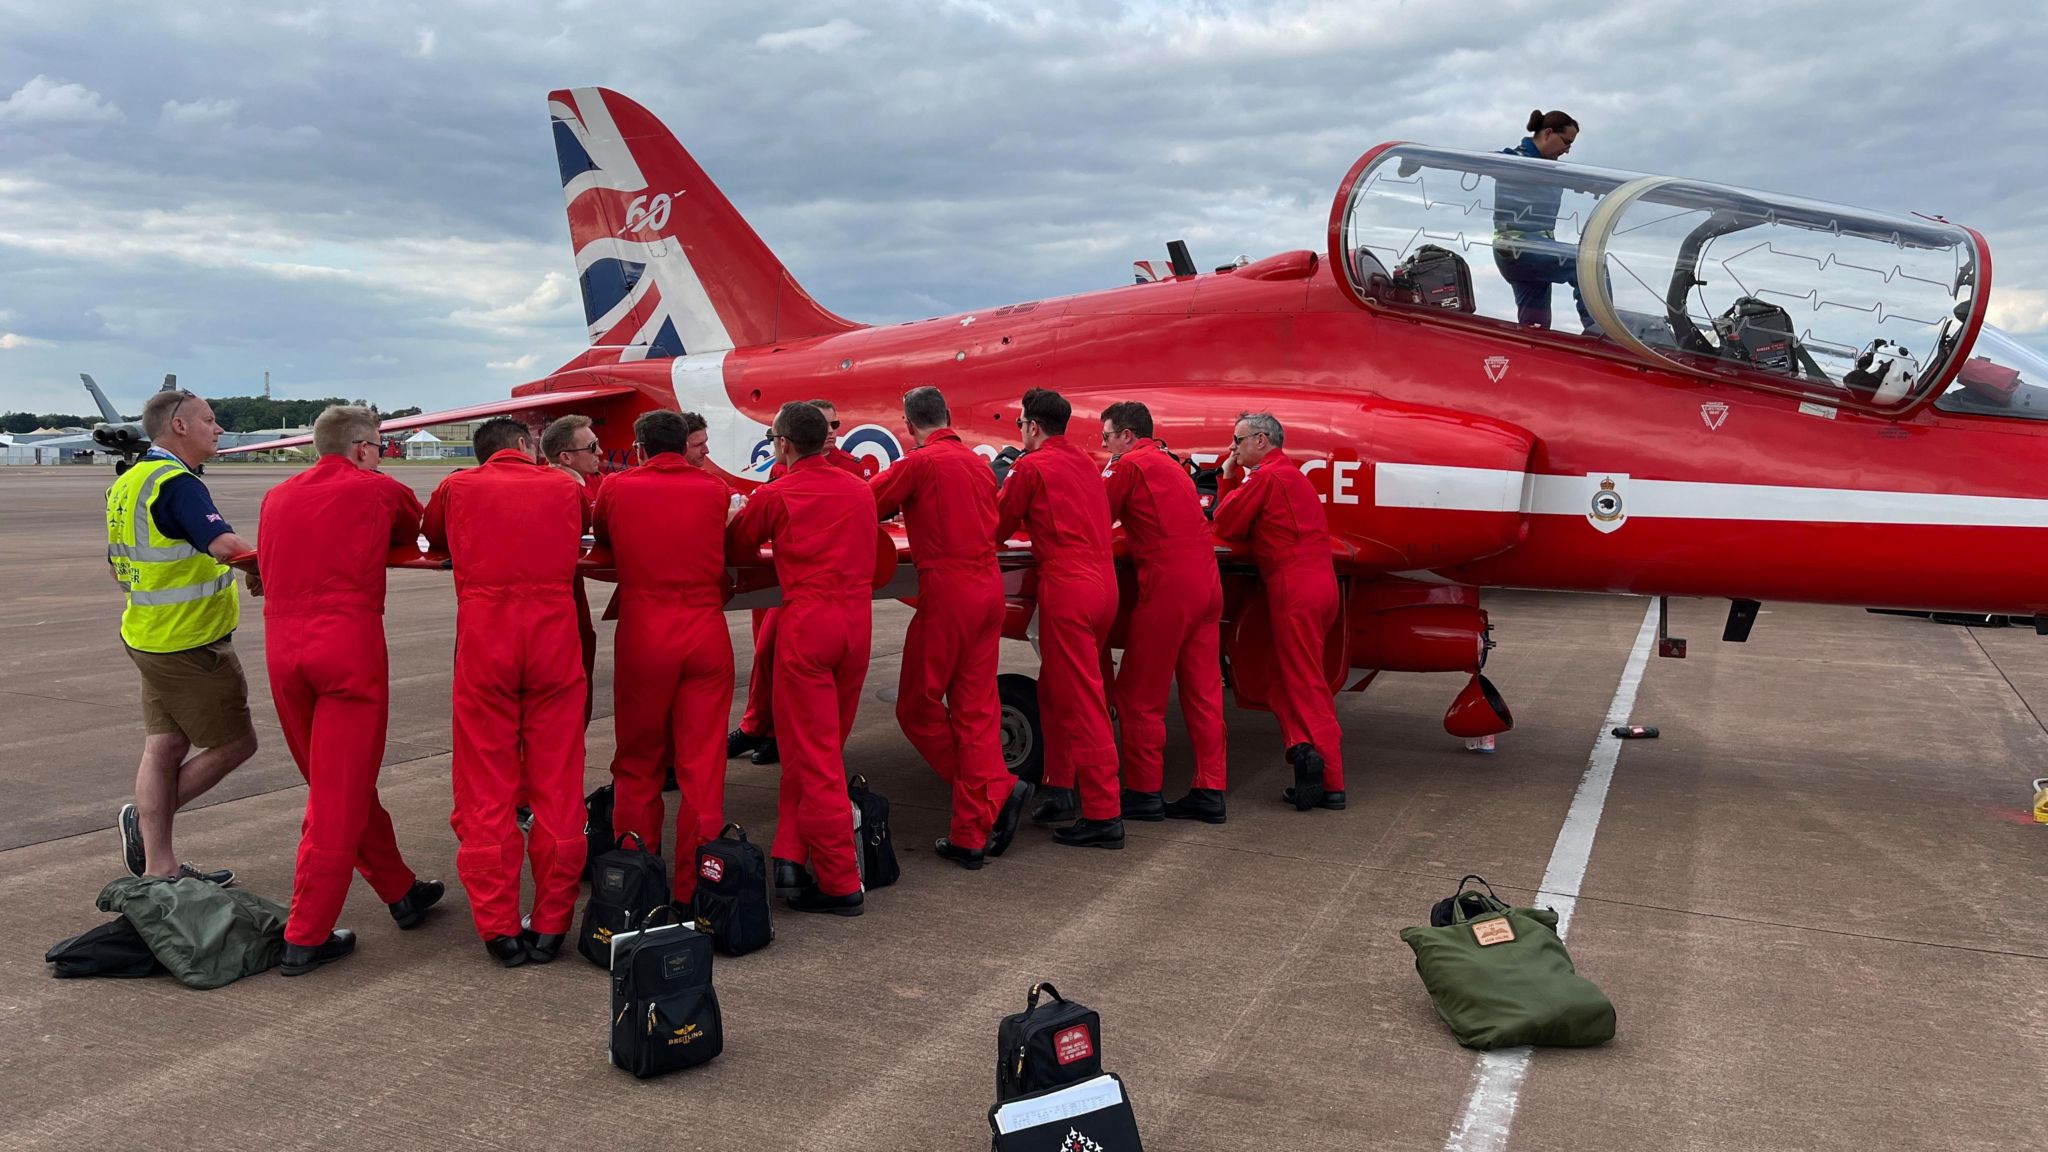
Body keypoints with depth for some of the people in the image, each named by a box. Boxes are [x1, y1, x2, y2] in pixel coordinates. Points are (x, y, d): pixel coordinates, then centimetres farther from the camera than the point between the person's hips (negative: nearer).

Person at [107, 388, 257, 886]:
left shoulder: (129, 482, 12)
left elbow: (118, 566, 21)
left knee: (164, 747, 10)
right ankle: (146, 818, 12)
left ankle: (159, 867, 15)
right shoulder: (176, 483, -19)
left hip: (152, 635, 9)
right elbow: (226, 544, -33)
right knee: (235, 743, 3)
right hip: (190, 645, -9)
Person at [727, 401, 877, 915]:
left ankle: (839, 885, 4)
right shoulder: (859, 491, 11)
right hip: (857, 619, 5)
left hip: (806, 622, -5)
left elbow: (736, 546, 11)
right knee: (826, 748, 16)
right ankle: (792, 857, 15)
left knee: (812, 756, 1)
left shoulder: (775, 496, -2)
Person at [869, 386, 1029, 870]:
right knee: (977, 708, 7)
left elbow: (864, 504, -3)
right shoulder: (980, 464, 13)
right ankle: (972, 836, 5)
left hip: (947, 591, -7)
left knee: (917, 706, 7)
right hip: (989, 589, 7)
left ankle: (997, 789, 2)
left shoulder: (920, 462, -7)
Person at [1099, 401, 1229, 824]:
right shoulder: (1171, 464, 23)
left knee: (1139, 694, 2)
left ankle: (1143, 793, 7)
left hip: (1168, 586, -8)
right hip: (1207, 584, 8)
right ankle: (1210, 792, 11)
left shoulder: (1130, 464, -3)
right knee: (1203, 691, 9)